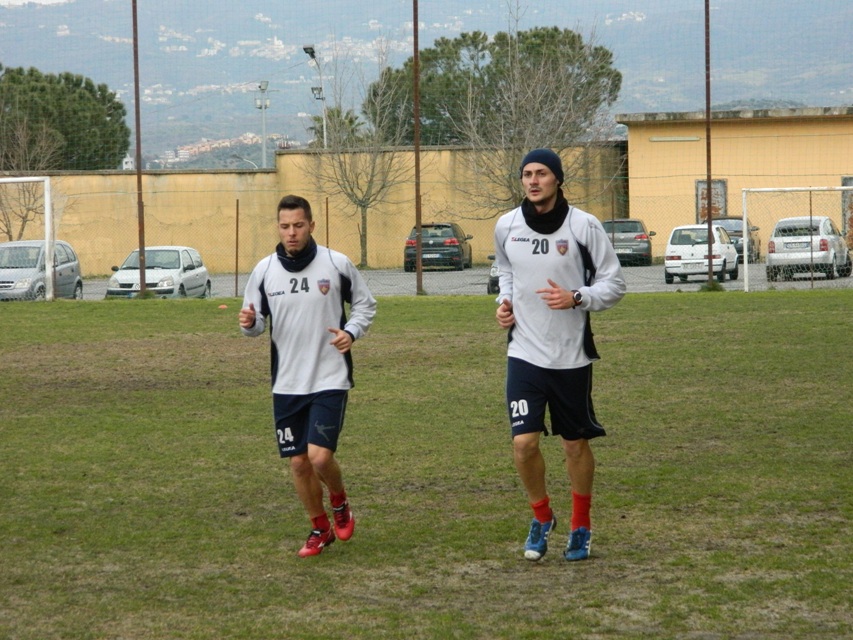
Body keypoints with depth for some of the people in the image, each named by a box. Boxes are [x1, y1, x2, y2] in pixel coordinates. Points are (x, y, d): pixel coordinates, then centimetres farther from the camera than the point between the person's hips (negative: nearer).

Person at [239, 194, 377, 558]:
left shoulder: (337, 264, -6)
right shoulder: (264, 270, 1)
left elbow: (365, 304, 7)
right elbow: (257, 321, 10)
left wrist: (352, 332, -11)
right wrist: (250, 323, -14)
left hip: (329, 380, -3)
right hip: (286, 384, 3)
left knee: (320, 456, -15)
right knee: (298, 463, 6)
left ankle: (340, 504, 17)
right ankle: (320, 529, 26)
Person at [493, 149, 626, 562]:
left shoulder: (584, 226, -9)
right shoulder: (507, 226, 1)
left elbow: (614, 284, -4)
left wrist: (576, 298, -21)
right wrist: (504, 300, 4)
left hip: (572, 356, -1)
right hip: (525, 353, 1)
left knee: (576, 445, 9)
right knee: (524, 443, -9)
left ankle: (580, 528, 28)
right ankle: (541, 517, 16)